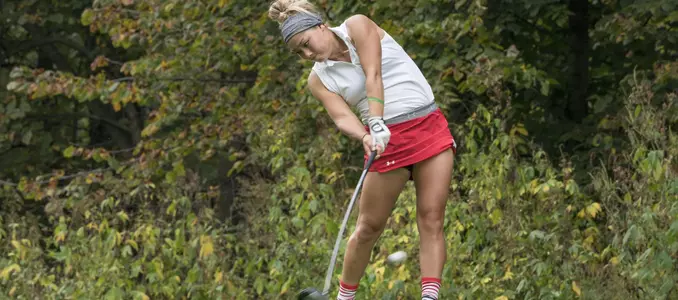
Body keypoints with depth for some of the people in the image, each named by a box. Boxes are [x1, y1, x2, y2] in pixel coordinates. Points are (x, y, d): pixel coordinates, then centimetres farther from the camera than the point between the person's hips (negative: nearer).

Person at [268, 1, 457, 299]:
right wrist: (367, 137, -34)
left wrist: (376, 123, -28)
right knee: (369, 226, 1)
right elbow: (342, 117, -12)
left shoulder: (357, 27, -1)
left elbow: (374, 77, -15)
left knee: (431, 219, -9)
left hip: (429, 126, -1)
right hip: (386, 140, 1)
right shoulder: (319, 79, 3)